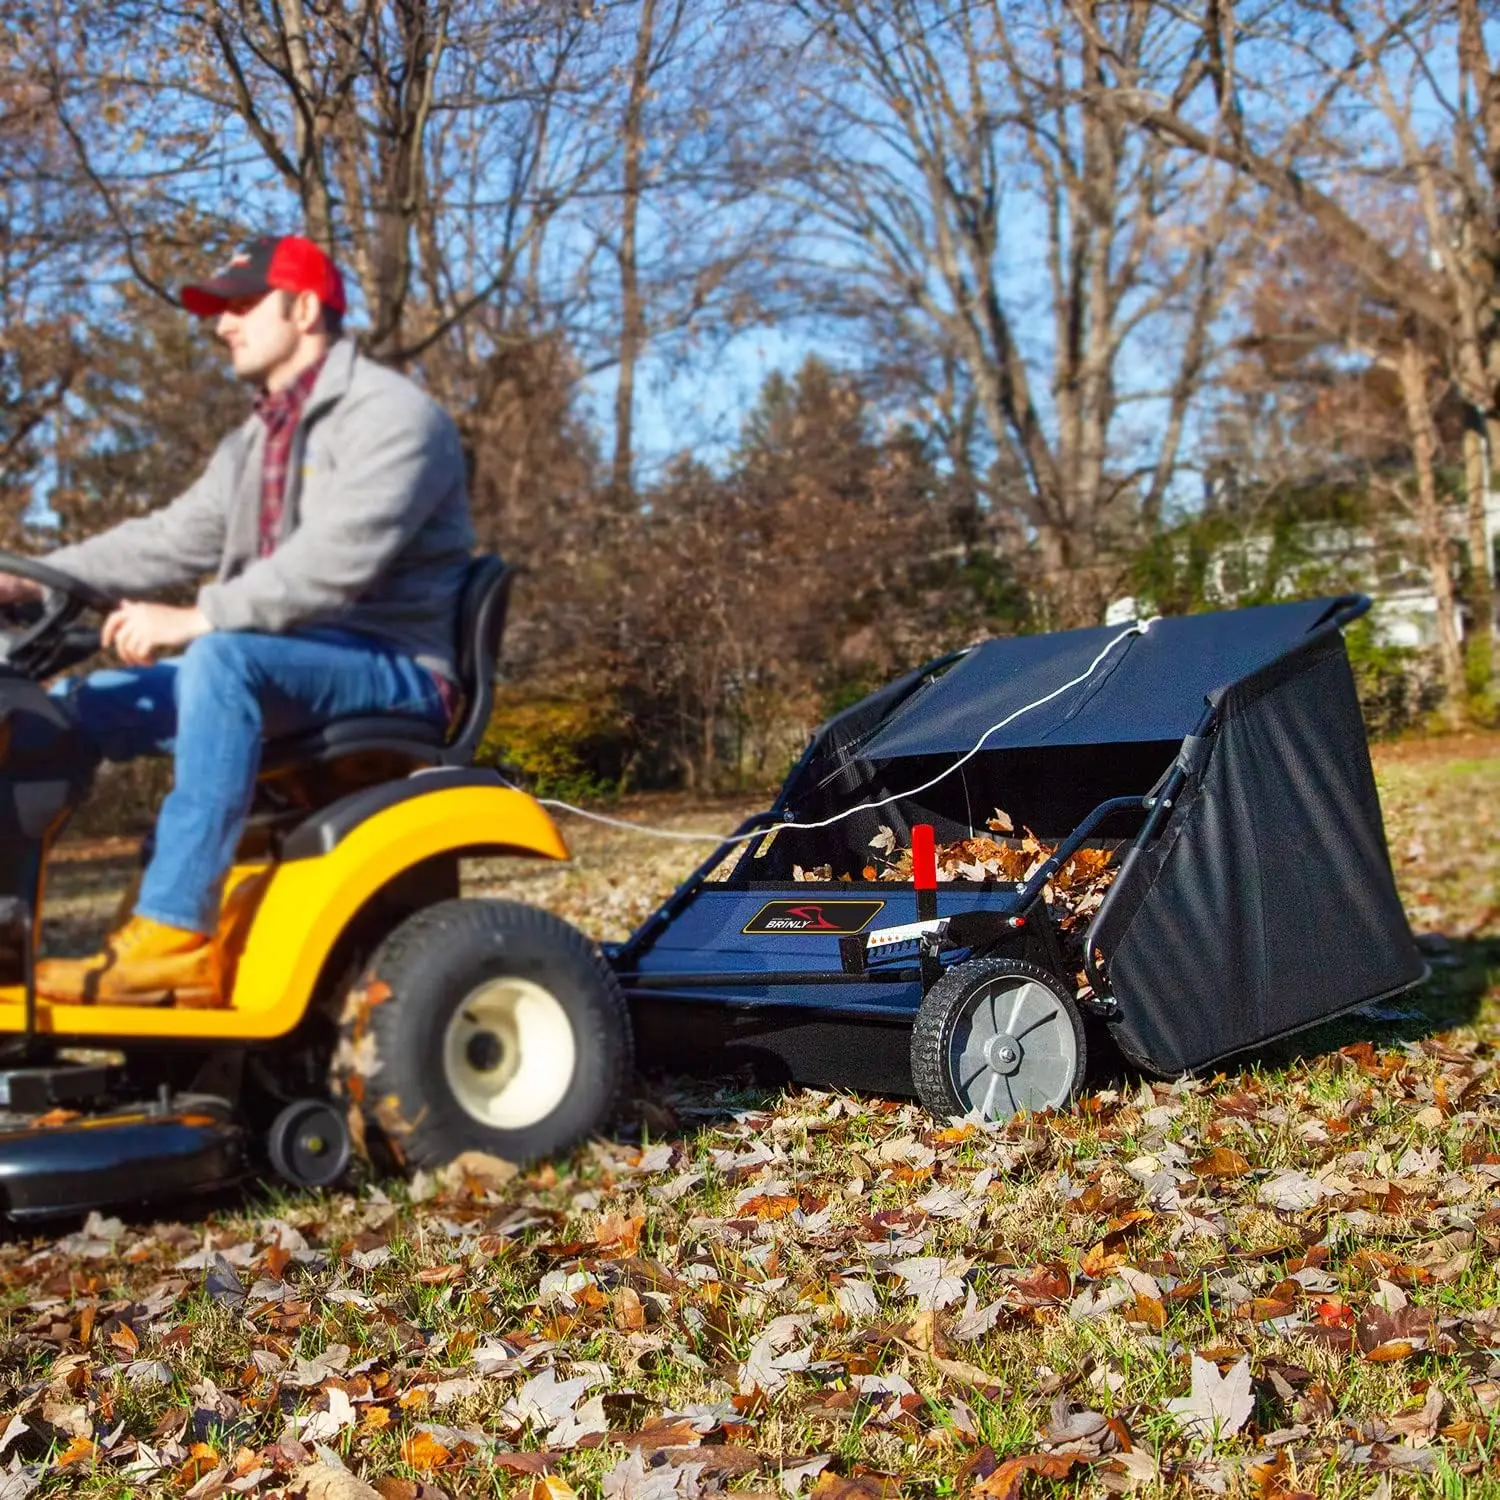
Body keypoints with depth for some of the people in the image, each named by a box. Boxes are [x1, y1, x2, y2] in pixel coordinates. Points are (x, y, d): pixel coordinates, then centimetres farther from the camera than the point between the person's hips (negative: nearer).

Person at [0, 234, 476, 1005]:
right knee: (72, 706, 0)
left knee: (222, 662, -37)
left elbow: (338, 557, -26)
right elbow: (173, 538, 13)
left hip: (388, 669, -9)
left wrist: (197, 619, -31)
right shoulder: (256, 441, 19)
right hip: (280, 667, 9)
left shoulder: (391, 414, -11)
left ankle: (173, 935, -38)